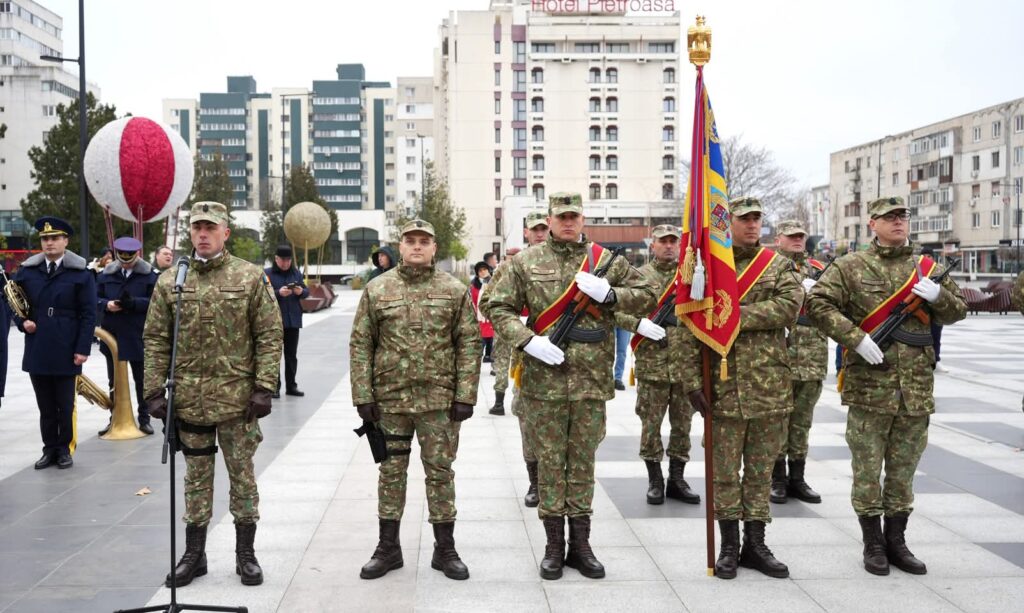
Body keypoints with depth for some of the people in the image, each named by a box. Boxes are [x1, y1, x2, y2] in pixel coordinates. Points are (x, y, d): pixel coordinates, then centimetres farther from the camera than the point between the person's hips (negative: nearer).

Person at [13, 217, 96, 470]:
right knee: (45, 406, 10)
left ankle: (65, 449, 18)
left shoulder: (81, 273, -3)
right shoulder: (26, 271, 7)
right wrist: (22, 322, -4)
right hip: (37, 351, 3)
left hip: (66, 352, -3)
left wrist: (83, 348, -10)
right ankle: (50, 449, 19)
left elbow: (88, 314, -5)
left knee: (65, 405, 7)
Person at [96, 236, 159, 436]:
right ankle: (114, 419, 23)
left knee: (141, 380, 7)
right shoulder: (107, 274, 6)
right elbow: (95, 297, 7)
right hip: (112, 334, 3)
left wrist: (134, 303, -24)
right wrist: (106, 304, -14)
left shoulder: (149, 275, -4)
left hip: (138, 335, -3)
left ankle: (144, 418, 17)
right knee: (114, 380, 13)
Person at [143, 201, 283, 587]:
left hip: (238, 396, -2)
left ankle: (246, 553, 20)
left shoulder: (251, 278, -3)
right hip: (189, 397, 2)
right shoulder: (169, 281, 4)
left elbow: (270, 336, -5)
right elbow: (155, 339, 5)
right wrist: (154, 390, -1)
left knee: (242, 474, 7)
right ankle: (194, 553, 24)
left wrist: (264, 387, -11)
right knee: (196, 475, 12)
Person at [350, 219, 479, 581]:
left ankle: (445, 550, 18)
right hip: (389, 398, 1)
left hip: (440, 399, -1)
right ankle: (388, 548, 22)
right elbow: (360, 344, 3)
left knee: (440, 472, 6)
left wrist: (465, 396, -7)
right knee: (391, 471, 10)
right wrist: (363, 396, -4)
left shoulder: (455, 291, 1)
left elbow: (469, 344, 0)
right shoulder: (377, 290, 3)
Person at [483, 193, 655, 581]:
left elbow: (646, 297, 7)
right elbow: (497, 308, 2)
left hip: (592, 381, 1)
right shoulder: (526, 262, 3)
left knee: (583, 462, 9)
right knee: (549, 461, 5)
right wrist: (527, 340, -13)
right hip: (544, 382, -1)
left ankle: (580, 546, 20)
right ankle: (554, 547, 17)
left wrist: (609, 293, -11)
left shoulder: (604, 260, 6)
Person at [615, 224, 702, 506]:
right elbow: (616, 310, 1)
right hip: (651, 364, -2)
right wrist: (638, 323, -15)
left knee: (683, 424, 9)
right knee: (651, 424, 4)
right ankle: (655, 480, 18)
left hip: (688, 365, 2)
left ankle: (677, 479, 22)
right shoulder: (639, 276, 3)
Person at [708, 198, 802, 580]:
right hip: (724, 385, -2)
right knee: (725, 469, 3)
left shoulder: (779, 266, 9)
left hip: (769, 384, 2)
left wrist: (737, 314, -16)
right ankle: (730, 545, 15)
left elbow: (789, 306, -9)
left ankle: (755, 544, 20)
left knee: (761, 468, 10)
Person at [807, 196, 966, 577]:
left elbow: (958, 311, 15)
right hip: (869, 386, -4)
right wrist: (856, 338, -18)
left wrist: (938, 295, -7)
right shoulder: (851, 267, -1)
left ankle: (896, 542, 25)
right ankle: (873, 545, 16)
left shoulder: (927, 268, 12)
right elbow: (818, 304, -9)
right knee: (867, 469, 3)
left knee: (904, 470, 12)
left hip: (917, 388, 4)